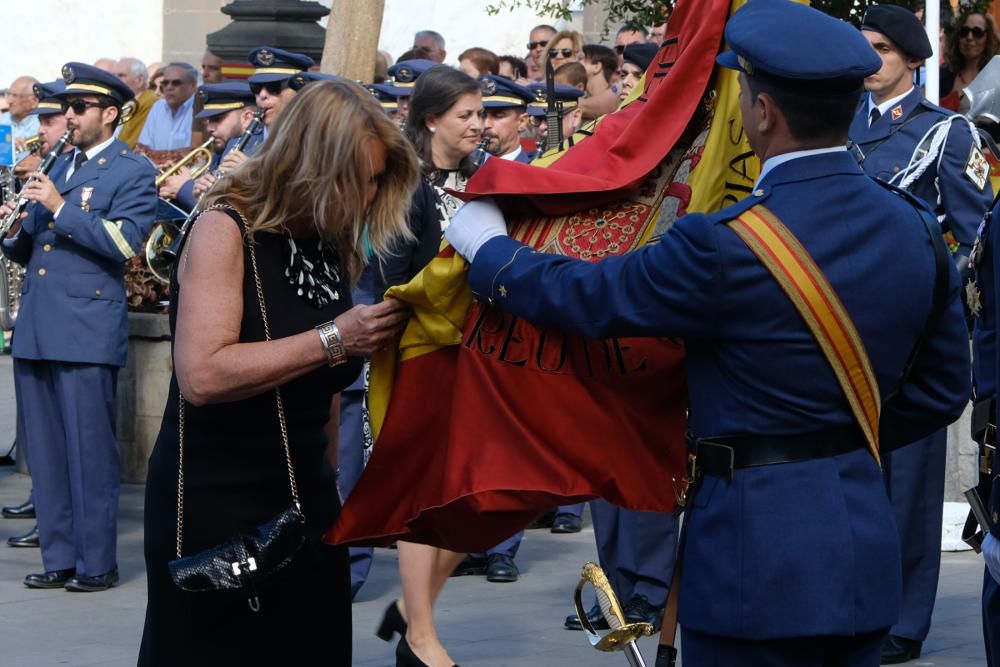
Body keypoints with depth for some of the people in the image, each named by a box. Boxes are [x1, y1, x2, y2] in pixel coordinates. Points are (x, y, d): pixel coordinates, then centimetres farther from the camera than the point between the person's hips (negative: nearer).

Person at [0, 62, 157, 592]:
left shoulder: (133, 173, -1)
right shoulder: (58, 167, 21)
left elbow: (126, 242, -17)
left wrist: (60, 208, -18)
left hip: (88, 332, -7)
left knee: (90, 451, -5)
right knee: (45, 453, 8)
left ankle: (97, 563, 0)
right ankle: (58, 558, 14)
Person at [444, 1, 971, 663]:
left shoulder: (729, 247, -20)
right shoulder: (916, 229, 0)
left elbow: (587, 296, -7)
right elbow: (942, 390, 9)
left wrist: (486, 247, 10)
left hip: (757, 544, -7)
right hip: (868, 551, 7)